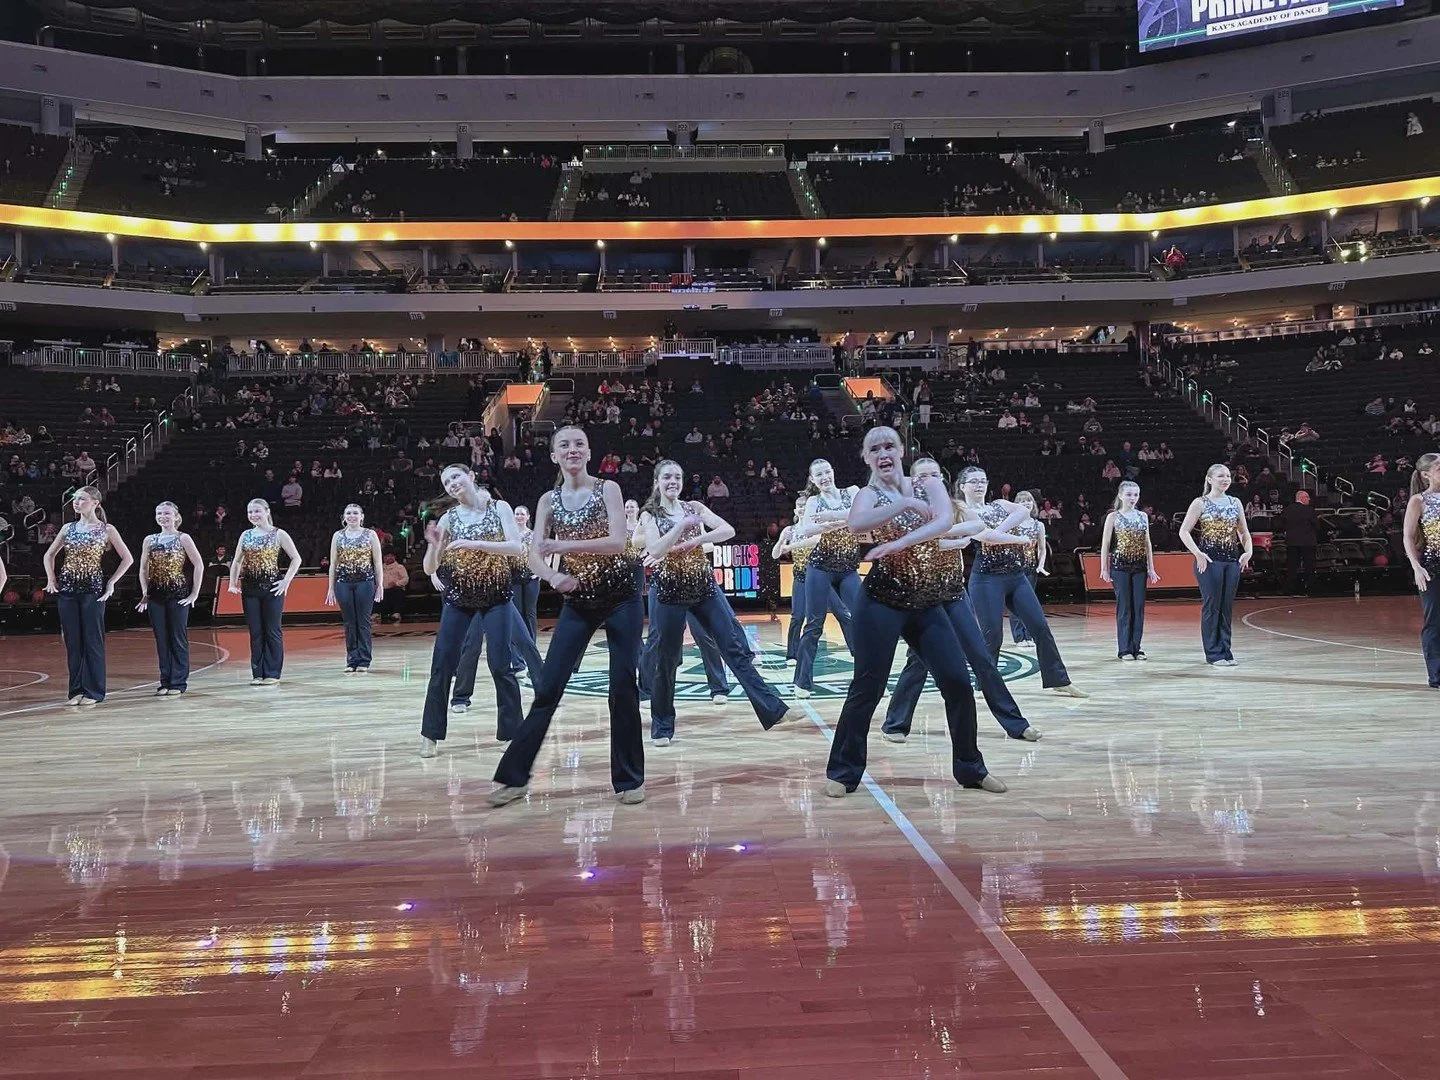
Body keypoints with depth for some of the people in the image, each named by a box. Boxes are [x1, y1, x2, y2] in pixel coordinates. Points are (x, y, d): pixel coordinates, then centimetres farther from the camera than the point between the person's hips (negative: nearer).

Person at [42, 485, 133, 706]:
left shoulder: (106, 529, -2)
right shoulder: (68, 528, 9)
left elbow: (127, 558, -1)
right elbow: (49, 555, 20)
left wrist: (111, 582, -5)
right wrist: (51, 579, 8)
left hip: (93, 588, -4)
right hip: (67, 588, 4)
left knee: (92, 641, -2)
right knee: (72, 641, 6)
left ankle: (94, 691, 5)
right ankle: (76, 689, 13)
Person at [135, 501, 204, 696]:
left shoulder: (183, 538, -2)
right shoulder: (149, 540, 10)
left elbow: (199, 565, -5)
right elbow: (143, 569, 15)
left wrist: (195, 593, -7)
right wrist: (145, 593, 6)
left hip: (178, 594, -4)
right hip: (155, 595, 4)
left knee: (178, 639, -1)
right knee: (161, 640, 6)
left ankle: (179, 682, 5)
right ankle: (165, 681, 13)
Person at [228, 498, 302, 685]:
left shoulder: (278, 534, -2)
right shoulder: (245, 535, 9)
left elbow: (296, 559, -3)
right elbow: (237, 561, 16)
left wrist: (286, 581, -10)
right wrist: (233, 582, 4)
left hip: (272, 587, -4)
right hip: (249, 588, 4)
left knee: (272, 631, 1)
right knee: (255, 632, 7)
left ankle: (272, 673, 7)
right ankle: (257, 673, 13)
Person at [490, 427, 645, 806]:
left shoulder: (608, 488, -5)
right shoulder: (548, 501, 3)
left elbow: (618, 541, -17)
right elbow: (534, 554, -4)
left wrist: (566, 545, -25)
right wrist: (552, 576, -26)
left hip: (620, 597, -2)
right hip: (578, 602, 2)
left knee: (624, 686, 0)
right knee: (548, 687, -2)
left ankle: (629, 778, 13)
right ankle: (514, 776, 7)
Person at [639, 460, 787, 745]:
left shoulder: (695, 508, 7)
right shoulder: (649, 515, 1)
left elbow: (728, 531, -6)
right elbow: (654, 551, -16)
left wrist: (691, 541, -15)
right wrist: (683, 525, -21)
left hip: (704, 587, 2)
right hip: (669, 593, -2)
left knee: (734, 648, -2)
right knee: (666, 661, 3)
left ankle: (773, 709, -2)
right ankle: (662, 727, 17)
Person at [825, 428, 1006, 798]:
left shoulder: (929, 484, 4)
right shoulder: (868, 495, -3)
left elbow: (945, 521, -16)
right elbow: (856, 526, -26)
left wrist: (899, 543, -27)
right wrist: (905, 504, -29)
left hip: (928, 603, 3)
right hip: (882, 601, -3)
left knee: (959, 683, 2)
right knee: (867, 688, -3)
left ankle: (970, 767, 20)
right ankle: (843, 771, 11)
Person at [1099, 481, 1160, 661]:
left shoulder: (1143, 516, 9)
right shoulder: (1113, 516, -2)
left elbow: (1147, 544, 12)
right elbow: (1105, 544, -2)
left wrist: (1151, 568, 9)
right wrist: (1104, 569, -7)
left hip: (1140, 566, 4)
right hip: (1120, 565, -4)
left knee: (1139, 606, 2)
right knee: (1124, 607, -3)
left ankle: (1136, 647, 9)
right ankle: (1124, 649, 2)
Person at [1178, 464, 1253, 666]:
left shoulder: (1235, 503, 11)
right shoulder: (1200, 503, -3)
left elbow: (1244, 532, 16)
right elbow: (1184, 532, -8)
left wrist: (1248, 551, -2)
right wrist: (1197, 554, -19)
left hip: (1232, 560, 5)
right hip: (1209, 560, -5)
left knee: (1226, 608, 8)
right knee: (1211, 607, -2)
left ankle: (1225, 652, 15)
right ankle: (1213, 653, 5)